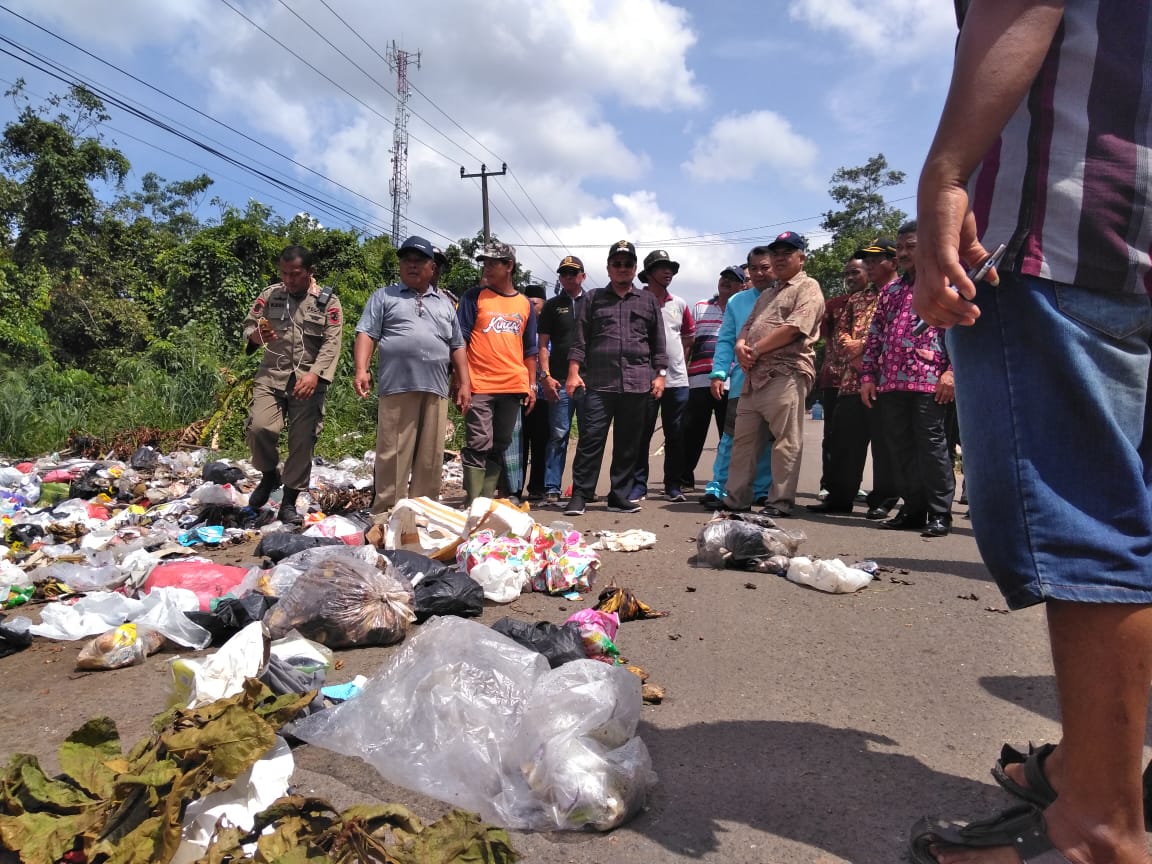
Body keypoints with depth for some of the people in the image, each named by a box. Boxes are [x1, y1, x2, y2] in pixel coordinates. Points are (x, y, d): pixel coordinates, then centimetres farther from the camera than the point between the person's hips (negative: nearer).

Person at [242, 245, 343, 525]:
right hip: (271, 375, 2)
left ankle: (289, 503, 13)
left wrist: (315, 373, -23)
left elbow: (332, 343, -8)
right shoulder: (270, 295, 10)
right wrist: (255, 336, -11)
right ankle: (269, 475, 15)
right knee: (259, 428, -16)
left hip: (309, 380, -2)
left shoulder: (328, 302, 1)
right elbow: (248, 324, 14)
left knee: (302, 442, 0)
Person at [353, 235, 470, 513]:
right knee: (392, 454, -5)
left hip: (435, 389, 3)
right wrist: (361, 369, -11)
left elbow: (457, 346, 22)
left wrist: (464, 383, 13)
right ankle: (386, 513, 0)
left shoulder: (445, 303, 22)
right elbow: (367, 334, 4)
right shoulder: (384, 296, 13)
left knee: (431, 457, 4)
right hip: (396, 387, -3)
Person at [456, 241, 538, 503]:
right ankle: (473, 502, -3)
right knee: (479, 445, -7)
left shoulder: (525, 304, 13)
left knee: (499, 446, 8)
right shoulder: (474, 297, 4)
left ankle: (487, 499, 16)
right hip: (479, 385, -4)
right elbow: (460, 339, 1)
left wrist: (531, 385, 12)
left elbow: (529, 349, 17)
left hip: (513, 386, 4)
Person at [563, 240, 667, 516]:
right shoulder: (593, 299, 14)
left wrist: (660, 374, 5)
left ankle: (620, 497, 13)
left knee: (628, 444, 6)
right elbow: (580, 339, 8)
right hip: (599, 382, -1)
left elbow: (658, 343, 15)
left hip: (637, 383, 2)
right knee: (590, 438, -6)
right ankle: (579, 495, 0)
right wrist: (574, 371, -3)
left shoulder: (648, 301, 17)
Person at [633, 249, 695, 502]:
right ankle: (638, 486, 7)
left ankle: (673, 486, 17)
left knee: (676, 436, 8)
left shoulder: (680, 304, 13)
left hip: (677, 380, 4)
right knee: (642, 435, -1)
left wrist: (678, 361, 12)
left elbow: (689, 338, 23)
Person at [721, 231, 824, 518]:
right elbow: (748, 326, 23)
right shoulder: (767, 294, 28)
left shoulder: (807, 288, 1)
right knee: (744, 439, 9)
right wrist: (740, 346, 0)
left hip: (786, 373, -8)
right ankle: (736, 498, 15)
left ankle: (780, 502, -1)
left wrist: (755, 349, -10)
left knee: (785, 442, -5)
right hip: (754, 375, 9)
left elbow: (793, 328, -14)